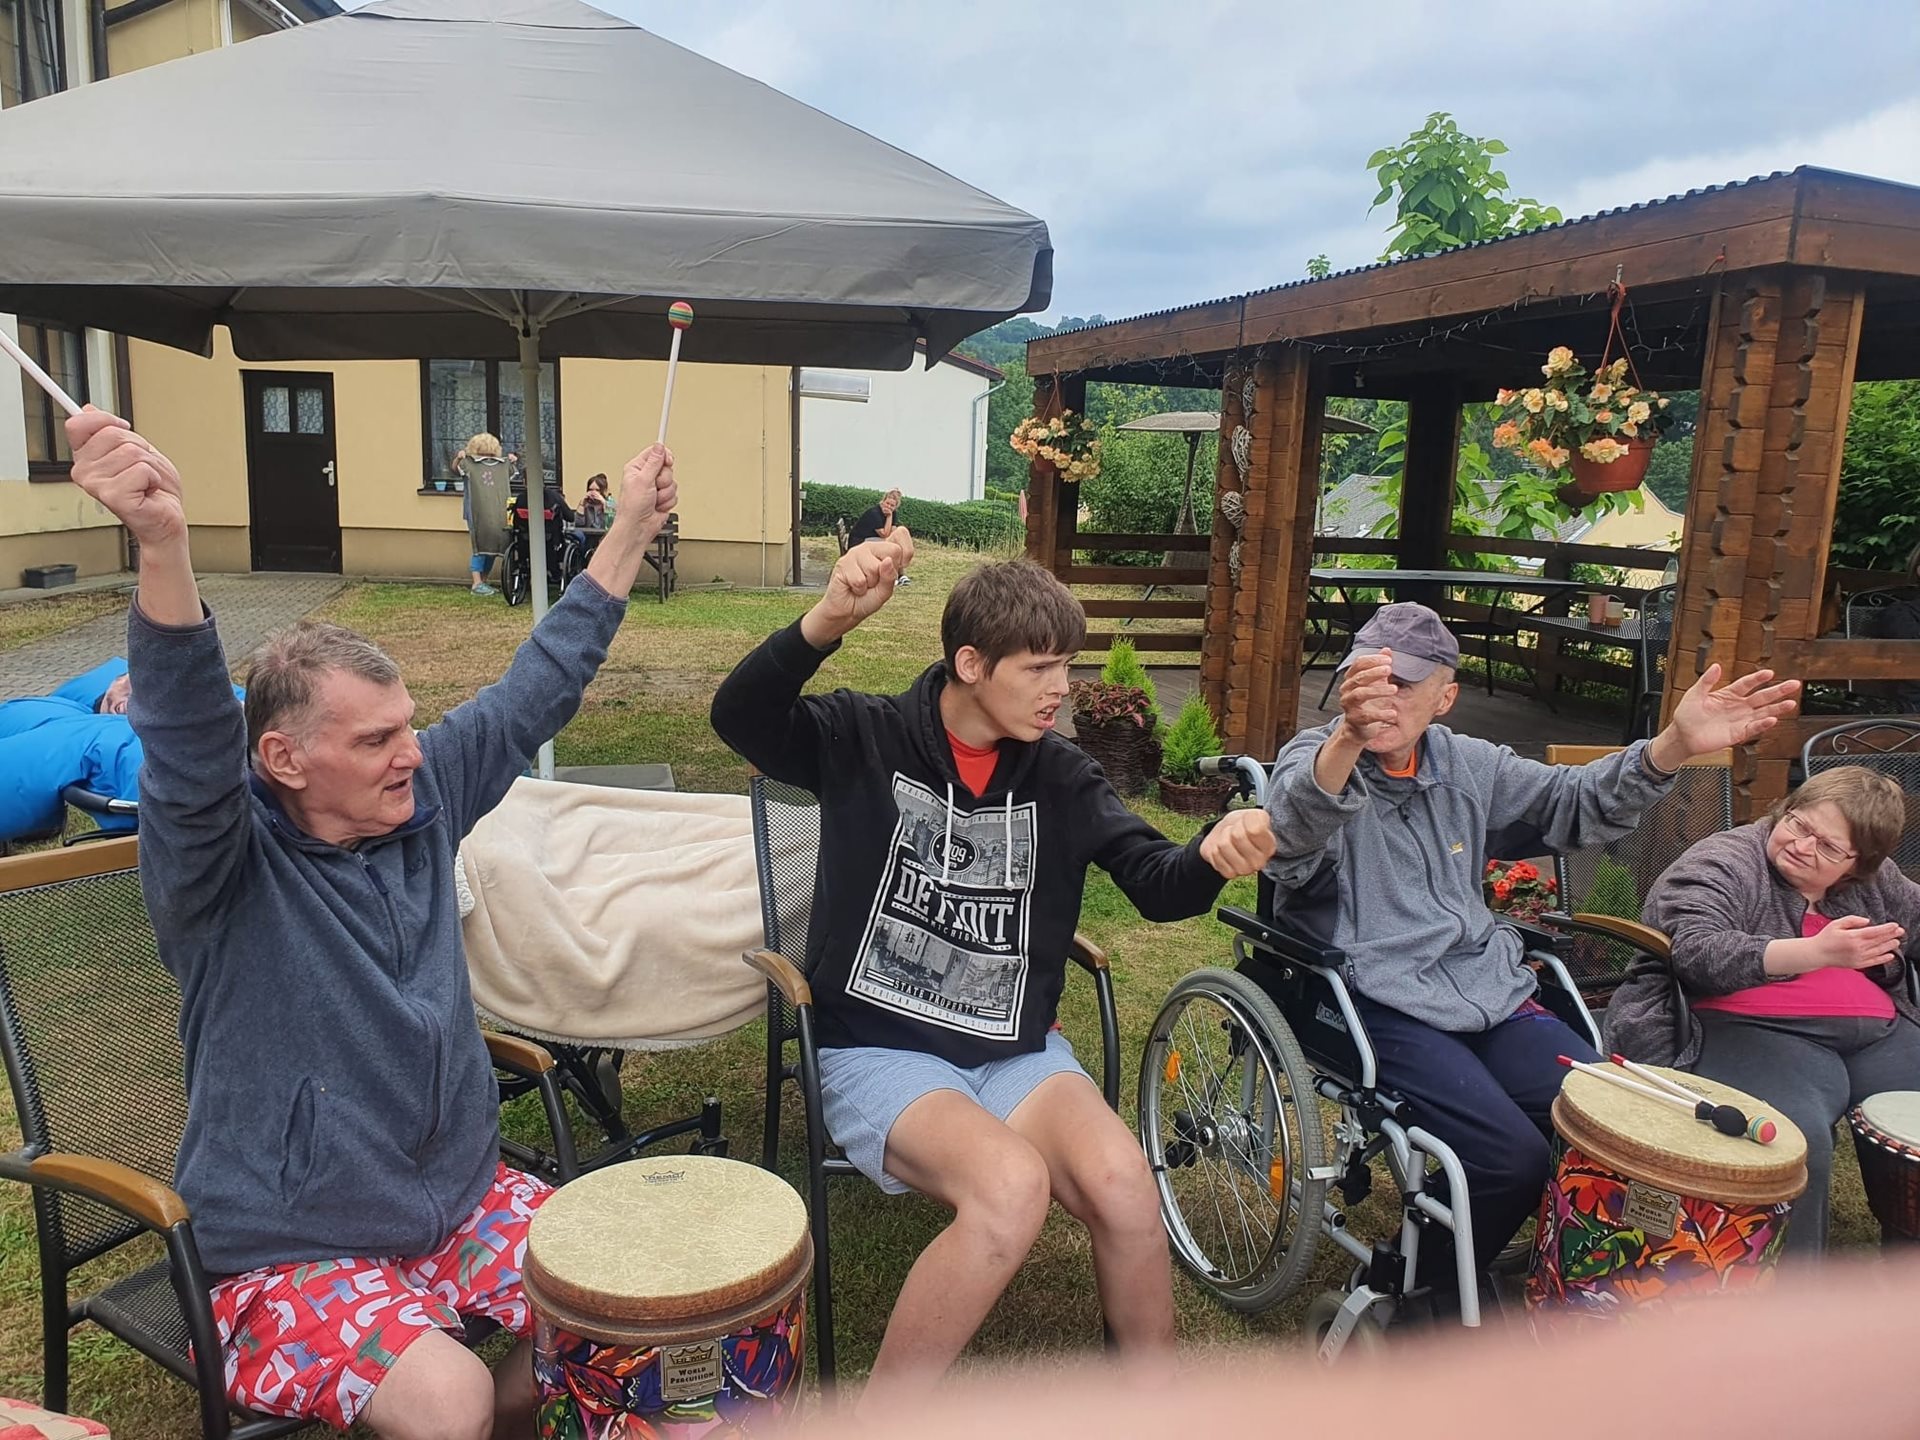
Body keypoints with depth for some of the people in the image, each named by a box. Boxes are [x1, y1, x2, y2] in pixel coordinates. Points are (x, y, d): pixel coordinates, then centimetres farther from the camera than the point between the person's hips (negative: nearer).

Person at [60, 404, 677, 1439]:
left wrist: (632, 529, 5)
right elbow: (188, 739, -36)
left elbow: (535, 688, 4)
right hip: (291, 1249, -5)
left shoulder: (422, 795, -1)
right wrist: (161, 540, -52)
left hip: (463, 1193, 6)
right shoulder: (222, 856, -16)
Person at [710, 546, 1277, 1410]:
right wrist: (828, 620, -42)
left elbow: (1157, 887, -3)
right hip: (878, 1050, -3)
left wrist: (1210, 857, -28)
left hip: (1015, 1050, 4)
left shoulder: (1060, 774, 4)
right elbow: (740, 718, -23)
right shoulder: (866, 737, -6)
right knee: (1011, 1182, -31)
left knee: (1121, 1180, -24)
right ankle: (881, 1413, -8)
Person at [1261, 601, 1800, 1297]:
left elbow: (1574, 801, 18)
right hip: (1381, 1002, -6)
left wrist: (1675, 746, 0)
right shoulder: (1315, 757, -7)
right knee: (1513, 1157, -23)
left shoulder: (1467, 763, 13)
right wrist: (1347, 739, -52)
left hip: (1490, 992, 6)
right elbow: (1290, 838, -30)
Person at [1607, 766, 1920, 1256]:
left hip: (1875, 1032, 7)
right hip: (1748, 1030, -7)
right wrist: (1818, 951, -32)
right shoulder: (1720, 864, -6)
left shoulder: (1879, 884, 17)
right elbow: (1696, 951, -22)